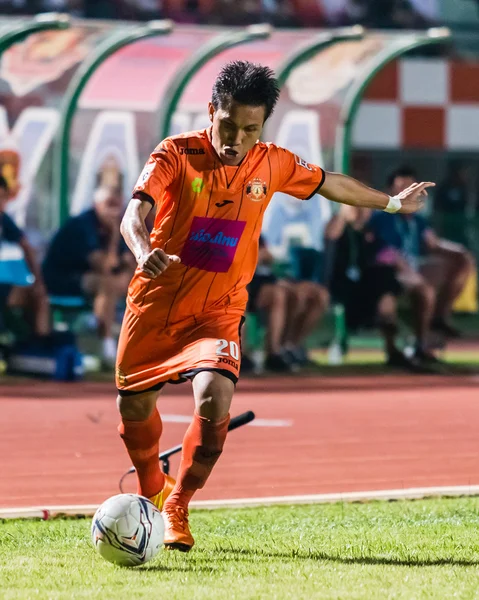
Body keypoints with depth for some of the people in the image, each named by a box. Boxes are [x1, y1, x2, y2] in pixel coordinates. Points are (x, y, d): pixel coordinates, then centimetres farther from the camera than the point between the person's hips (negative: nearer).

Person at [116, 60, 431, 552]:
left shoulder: (272, 165, -4)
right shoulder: (177, 154, -15)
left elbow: (330, 183, 16)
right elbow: (135, 212, -30)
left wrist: (392, 203, 28)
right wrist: (144, 251, -52)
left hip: (218, 312, 1)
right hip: (155, 304, 0)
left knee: (215, 401, -24)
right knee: (133, 408, 12)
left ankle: (178, 507, -3)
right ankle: (151, 490, 45)